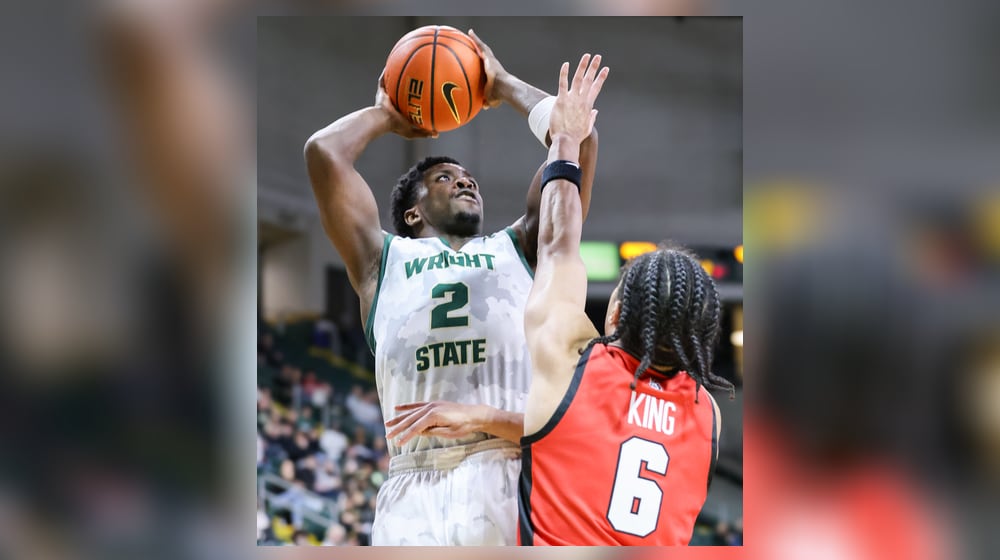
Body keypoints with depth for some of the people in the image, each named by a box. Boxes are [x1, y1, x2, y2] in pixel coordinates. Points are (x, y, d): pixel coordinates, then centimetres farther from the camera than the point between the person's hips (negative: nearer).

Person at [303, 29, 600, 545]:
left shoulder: (517, 249, 27)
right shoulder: (384, 260, 25)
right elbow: (324, 151, 17)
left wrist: (504, 86, 35)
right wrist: (384, 116, 36)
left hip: (513, 476, 0)